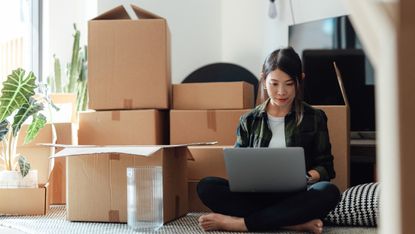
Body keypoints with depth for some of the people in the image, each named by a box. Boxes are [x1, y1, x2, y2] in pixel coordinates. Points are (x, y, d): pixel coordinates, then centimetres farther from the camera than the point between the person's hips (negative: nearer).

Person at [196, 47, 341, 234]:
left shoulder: (314, 118, 10)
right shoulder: (249, 121, 13)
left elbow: (325, 166, 9)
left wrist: (309, 176, -15)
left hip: (295, 197, -1)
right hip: (256, 195, 1)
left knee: (328, 192, -35)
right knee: (206, 187, -24)